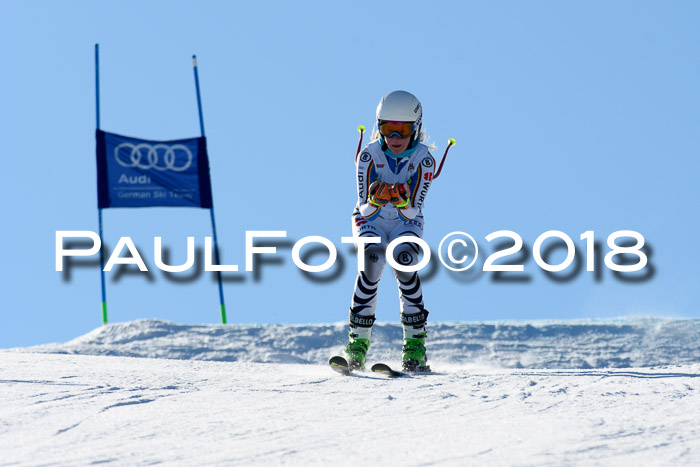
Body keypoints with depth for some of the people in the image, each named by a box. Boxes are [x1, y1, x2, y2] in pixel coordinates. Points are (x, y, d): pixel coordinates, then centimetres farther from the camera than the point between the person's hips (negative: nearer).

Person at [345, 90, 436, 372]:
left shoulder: (423, 159, -17)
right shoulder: (370, 155, -18)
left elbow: (413, 212, -22)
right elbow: (364, 209, -21)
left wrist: (402, 201, -44)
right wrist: (375, 200, -43)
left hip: (405, 222, 0)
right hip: (371, 221, 0)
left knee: (404, 260, -30)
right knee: (373, 259, -30)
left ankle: (415, 342, -21)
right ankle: (358, 341, -24)